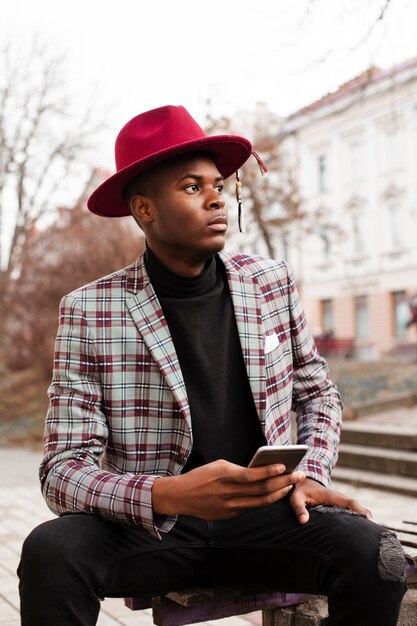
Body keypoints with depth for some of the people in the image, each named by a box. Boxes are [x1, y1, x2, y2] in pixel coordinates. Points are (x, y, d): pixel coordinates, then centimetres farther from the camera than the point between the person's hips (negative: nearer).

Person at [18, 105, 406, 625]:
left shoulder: (272, 283, 3)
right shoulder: (88, 311, -7)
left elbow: (316, 393, 17)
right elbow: (64, 470, -11)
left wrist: (310, 478, -2)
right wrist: (168, 495, -29)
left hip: (264, 516, 2)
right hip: (150, 526, -1)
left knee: (374, 554, -27)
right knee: (50, 553, -31)